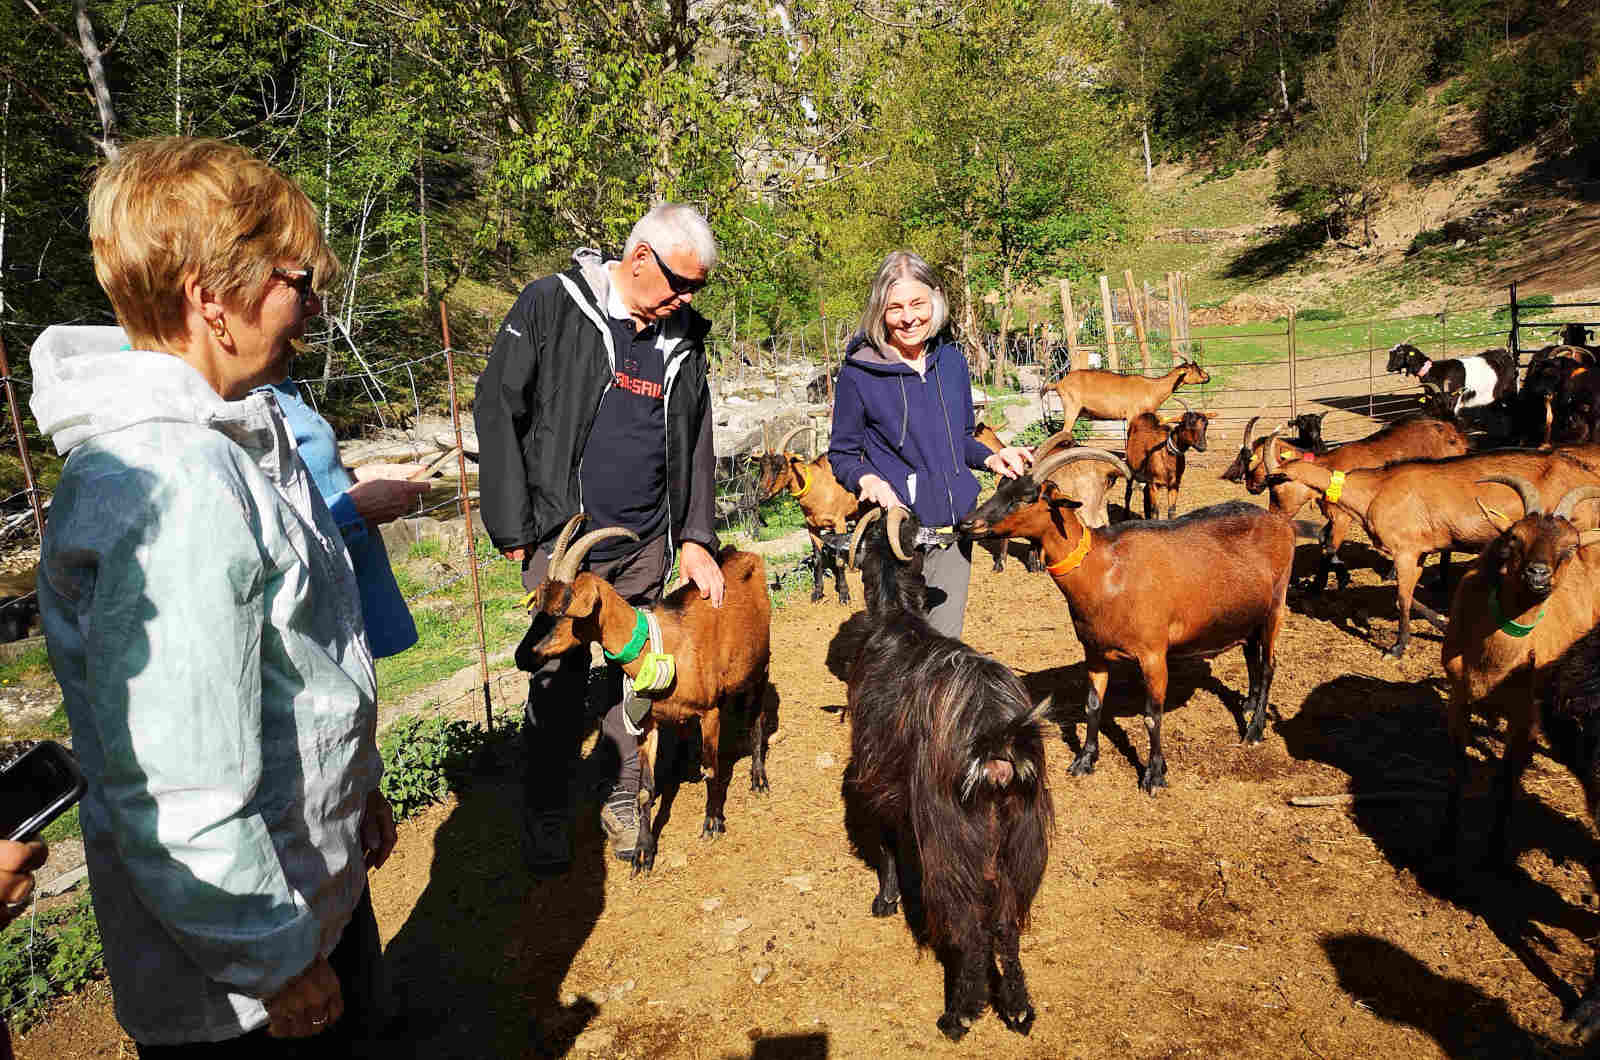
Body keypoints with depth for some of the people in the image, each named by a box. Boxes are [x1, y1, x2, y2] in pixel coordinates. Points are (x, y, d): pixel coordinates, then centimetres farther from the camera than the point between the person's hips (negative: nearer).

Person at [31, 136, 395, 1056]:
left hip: (322, 868, 9)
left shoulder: (233, 434, 2)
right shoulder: (169, 492, -31)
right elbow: (177, 806, -30)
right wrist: (279, 963, -18)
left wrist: (357, 783, 20)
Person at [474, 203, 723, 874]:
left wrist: (695, 537, 5)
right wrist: (512, 527, -7)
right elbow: (497, 409, -5)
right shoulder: (551, 304, -7)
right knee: (558, 681, 2)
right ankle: (546, 820, 22)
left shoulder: (682, 336, 7)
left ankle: (626, 804, 29)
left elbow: (695, 444, 13)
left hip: (646, 543, 4)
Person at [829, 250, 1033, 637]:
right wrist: (867, 480, -21)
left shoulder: (951, 359, 6)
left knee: (945, 644, 13)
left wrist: (990, 457, 0)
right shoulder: (859, 371, -8)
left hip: (955, 526, 5)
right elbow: (842, 454, -1)